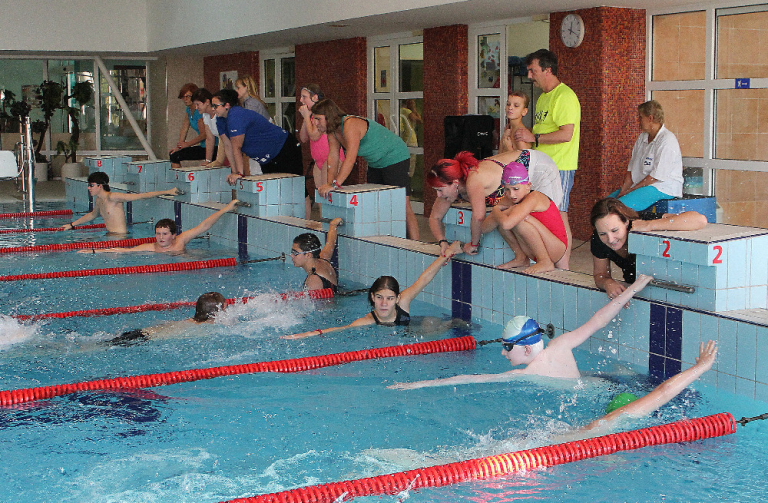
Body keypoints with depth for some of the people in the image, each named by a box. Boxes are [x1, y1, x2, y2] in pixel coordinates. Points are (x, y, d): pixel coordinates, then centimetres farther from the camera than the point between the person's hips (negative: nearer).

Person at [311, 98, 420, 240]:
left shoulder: (350, 125, -29)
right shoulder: (332, 131, 1)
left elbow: (351, 158, -37)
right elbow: (333, 157, -1)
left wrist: (335, 185, -42)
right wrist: (329, 183, -13)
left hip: (395, 158, -10)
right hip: (375, 163, 10)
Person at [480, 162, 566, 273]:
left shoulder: (534, 198, -23)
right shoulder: (510, 200, 1)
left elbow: (506, 224, -36)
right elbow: (484, 228, -6)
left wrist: (496, 210, -13)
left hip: (556, 248, -8)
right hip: (535, 251, 8)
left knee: (519, 219, -28)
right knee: (501, 218, -6)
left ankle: (546, 262, -17)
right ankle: (521, 258, 4)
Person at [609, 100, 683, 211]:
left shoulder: (667, 140, -15)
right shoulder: (642, 137, 15)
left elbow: (657, 176, -20)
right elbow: (631, 168, 12)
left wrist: (631, 190, -17)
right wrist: (623, 190, -4)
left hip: (662, 187, -9)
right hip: (640, 185, 9)